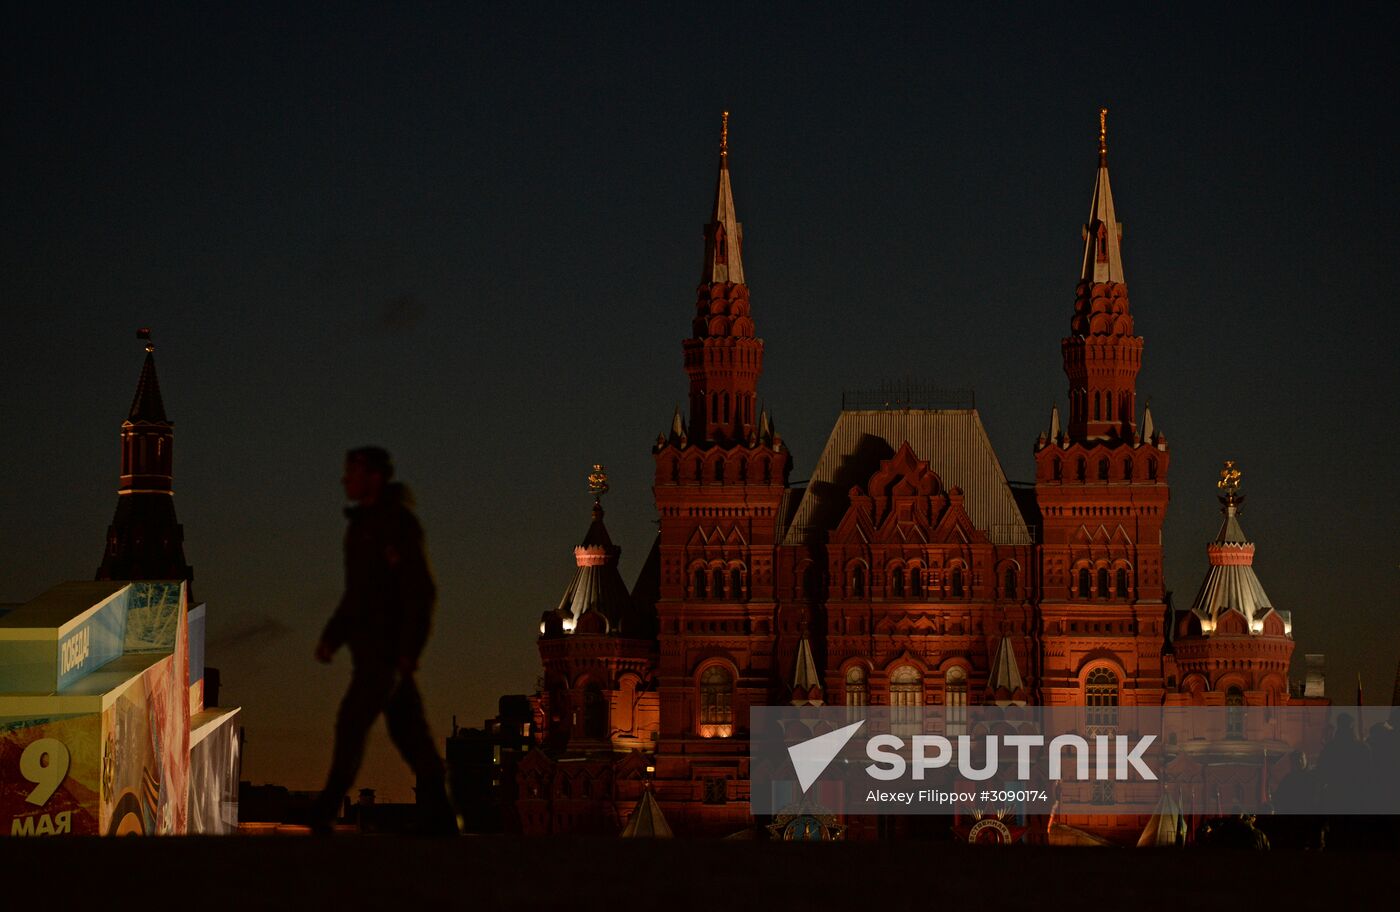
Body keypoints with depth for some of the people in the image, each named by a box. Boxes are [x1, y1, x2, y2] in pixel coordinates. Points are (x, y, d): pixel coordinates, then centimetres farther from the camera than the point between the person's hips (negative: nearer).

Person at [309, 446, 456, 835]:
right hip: (369, 645, 9)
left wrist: (410, 650, -22)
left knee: (352, 722, -12)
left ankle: (324, 815, -11)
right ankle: (440, 816, 9)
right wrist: (331, 637, 15)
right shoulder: (362, 525, 16)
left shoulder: (399, 523, -12)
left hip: (390, 645, -9)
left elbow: (421, 590, -17)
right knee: (407, 729, 7)